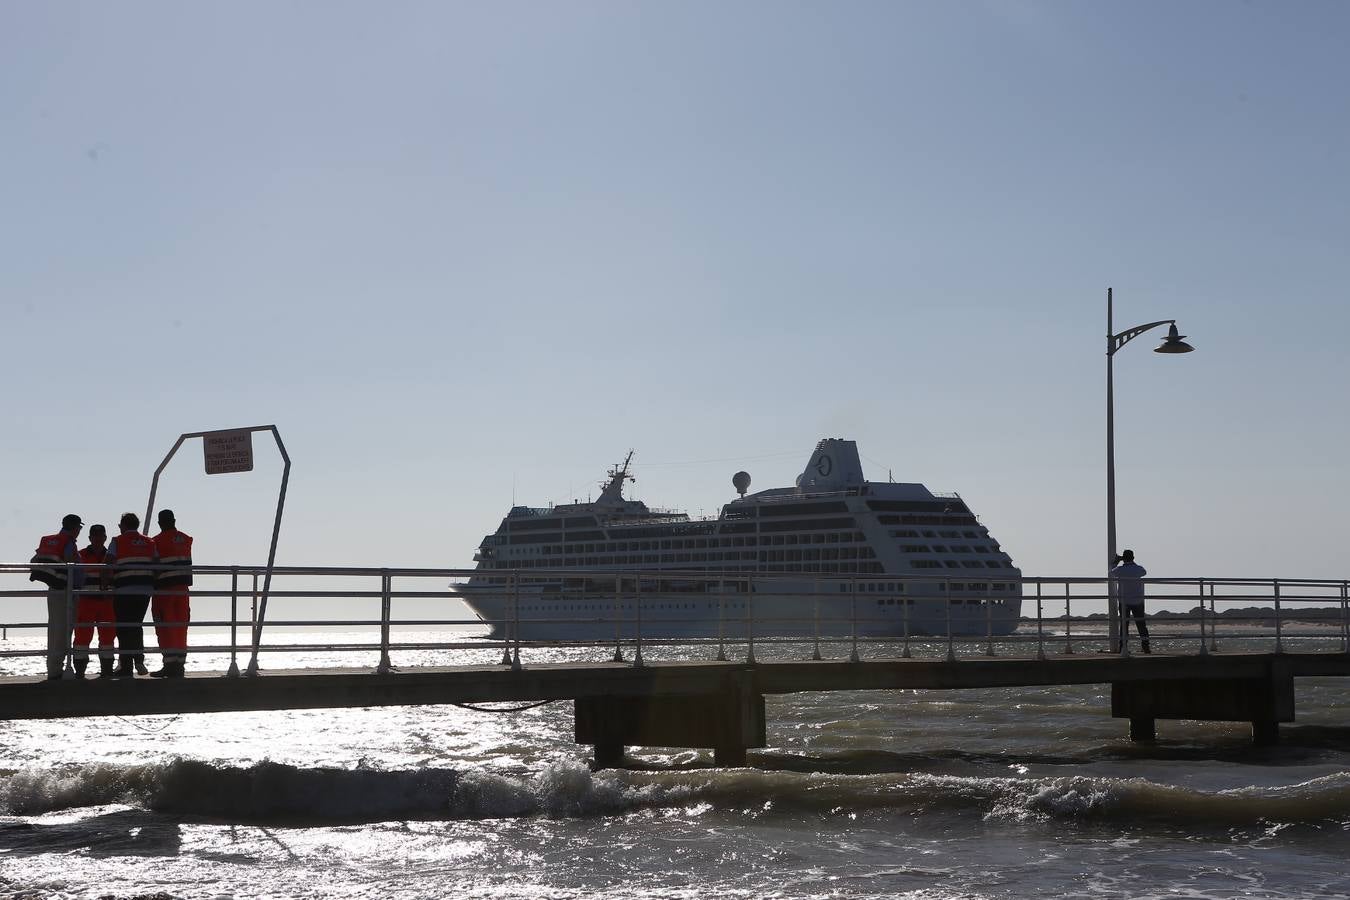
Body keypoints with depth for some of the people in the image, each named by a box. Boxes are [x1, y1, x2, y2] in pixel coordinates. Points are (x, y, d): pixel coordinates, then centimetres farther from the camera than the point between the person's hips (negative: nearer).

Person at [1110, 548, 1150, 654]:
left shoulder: (1119, 570, -11)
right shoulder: (1139, 569, -5)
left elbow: (1111, 574, 10)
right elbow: (1144, 572, 19)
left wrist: (1116, 562, 23)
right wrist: (1132, 562, 23)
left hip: (1124, 601, -1)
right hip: (1138, 601, 1)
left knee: (1124, 624, 5)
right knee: (1141, 624, 7)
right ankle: (1145, 646, 5)